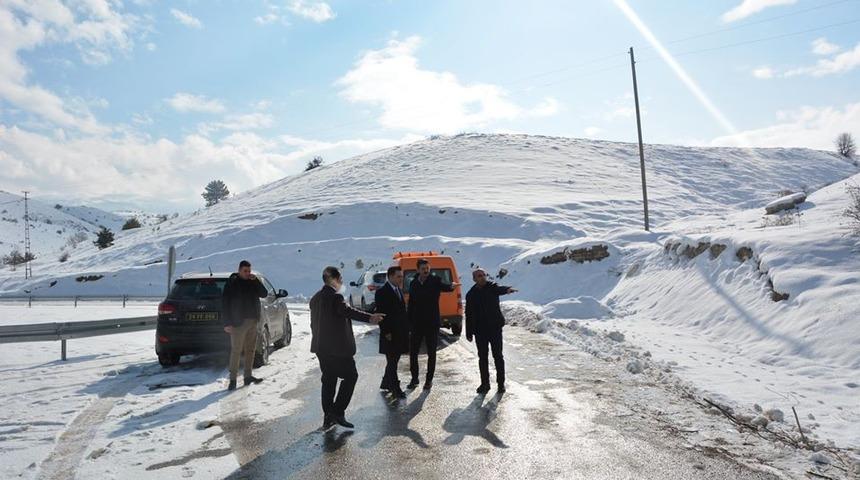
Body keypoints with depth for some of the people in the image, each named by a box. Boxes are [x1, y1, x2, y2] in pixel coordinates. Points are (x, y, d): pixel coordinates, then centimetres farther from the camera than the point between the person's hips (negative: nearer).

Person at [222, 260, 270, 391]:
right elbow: (225, 303, -9)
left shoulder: (253, 282, 10)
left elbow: (264, 294, 3)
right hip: (238, 322, -6)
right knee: (236, 351, -5)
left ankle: (248, 376, 21)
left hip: (252, 321, 6)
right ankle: (233, 379, 1)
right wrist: (227, 323, -16)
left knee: (250, 349, 12)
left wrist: (256, 281, -10)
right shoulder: (232, 283, -6)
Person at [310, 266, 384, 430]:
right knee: (350, 376, 3)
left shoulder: (315, 298, 11)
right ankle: (338, 412, 0)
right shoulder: (335, 297, -16)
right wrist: (369, 317, -43)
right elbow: (348, 311, -33)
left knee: (328, 380, 15)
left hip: (321, 347, 9)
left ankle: (328, 417, 19)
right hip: (337, 347, -9)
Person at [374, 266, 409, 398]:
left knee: (393, 361, 16)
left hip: (401, 332, 8)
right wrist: (386, 332, -16)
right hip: (390, 334, -8)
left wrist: (406, 328, 11)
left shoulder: (399, 290, 12)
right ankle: (395, 389, 10)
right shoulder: (382, 292, -12)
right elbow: (380, 313, -15)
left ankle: (385, 383, 30)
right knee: (392, 362, 1)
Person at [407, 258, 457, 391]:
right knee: (413, 352, 6)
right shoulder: (413, 284, 5)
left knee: (431, 353, 6)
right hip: (417, 324, 3)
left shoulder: (435, 281, -5)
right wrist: (409, 323, 5)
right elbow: (410, 304, 9)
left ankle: (429, 379, 19)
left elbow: (444, 286, -26)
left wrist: (451, 286, -49)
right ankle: (414, 378, 21)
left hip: (432, 323, -3)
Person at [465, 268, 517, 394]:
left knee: (498, 356, 3)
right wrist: (469, 333, 6)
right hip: (480, 330, 2)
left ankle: (501, 383, 13)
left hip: (495, 327, -2)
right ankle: (485, 384, 18)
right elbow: (469, 315, 8)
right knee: (482, 357, 7)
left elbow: (499, 289, -28)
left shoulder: (492, 287, -2)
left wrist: (507, 289, -52)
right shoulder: (471, 294, 5)